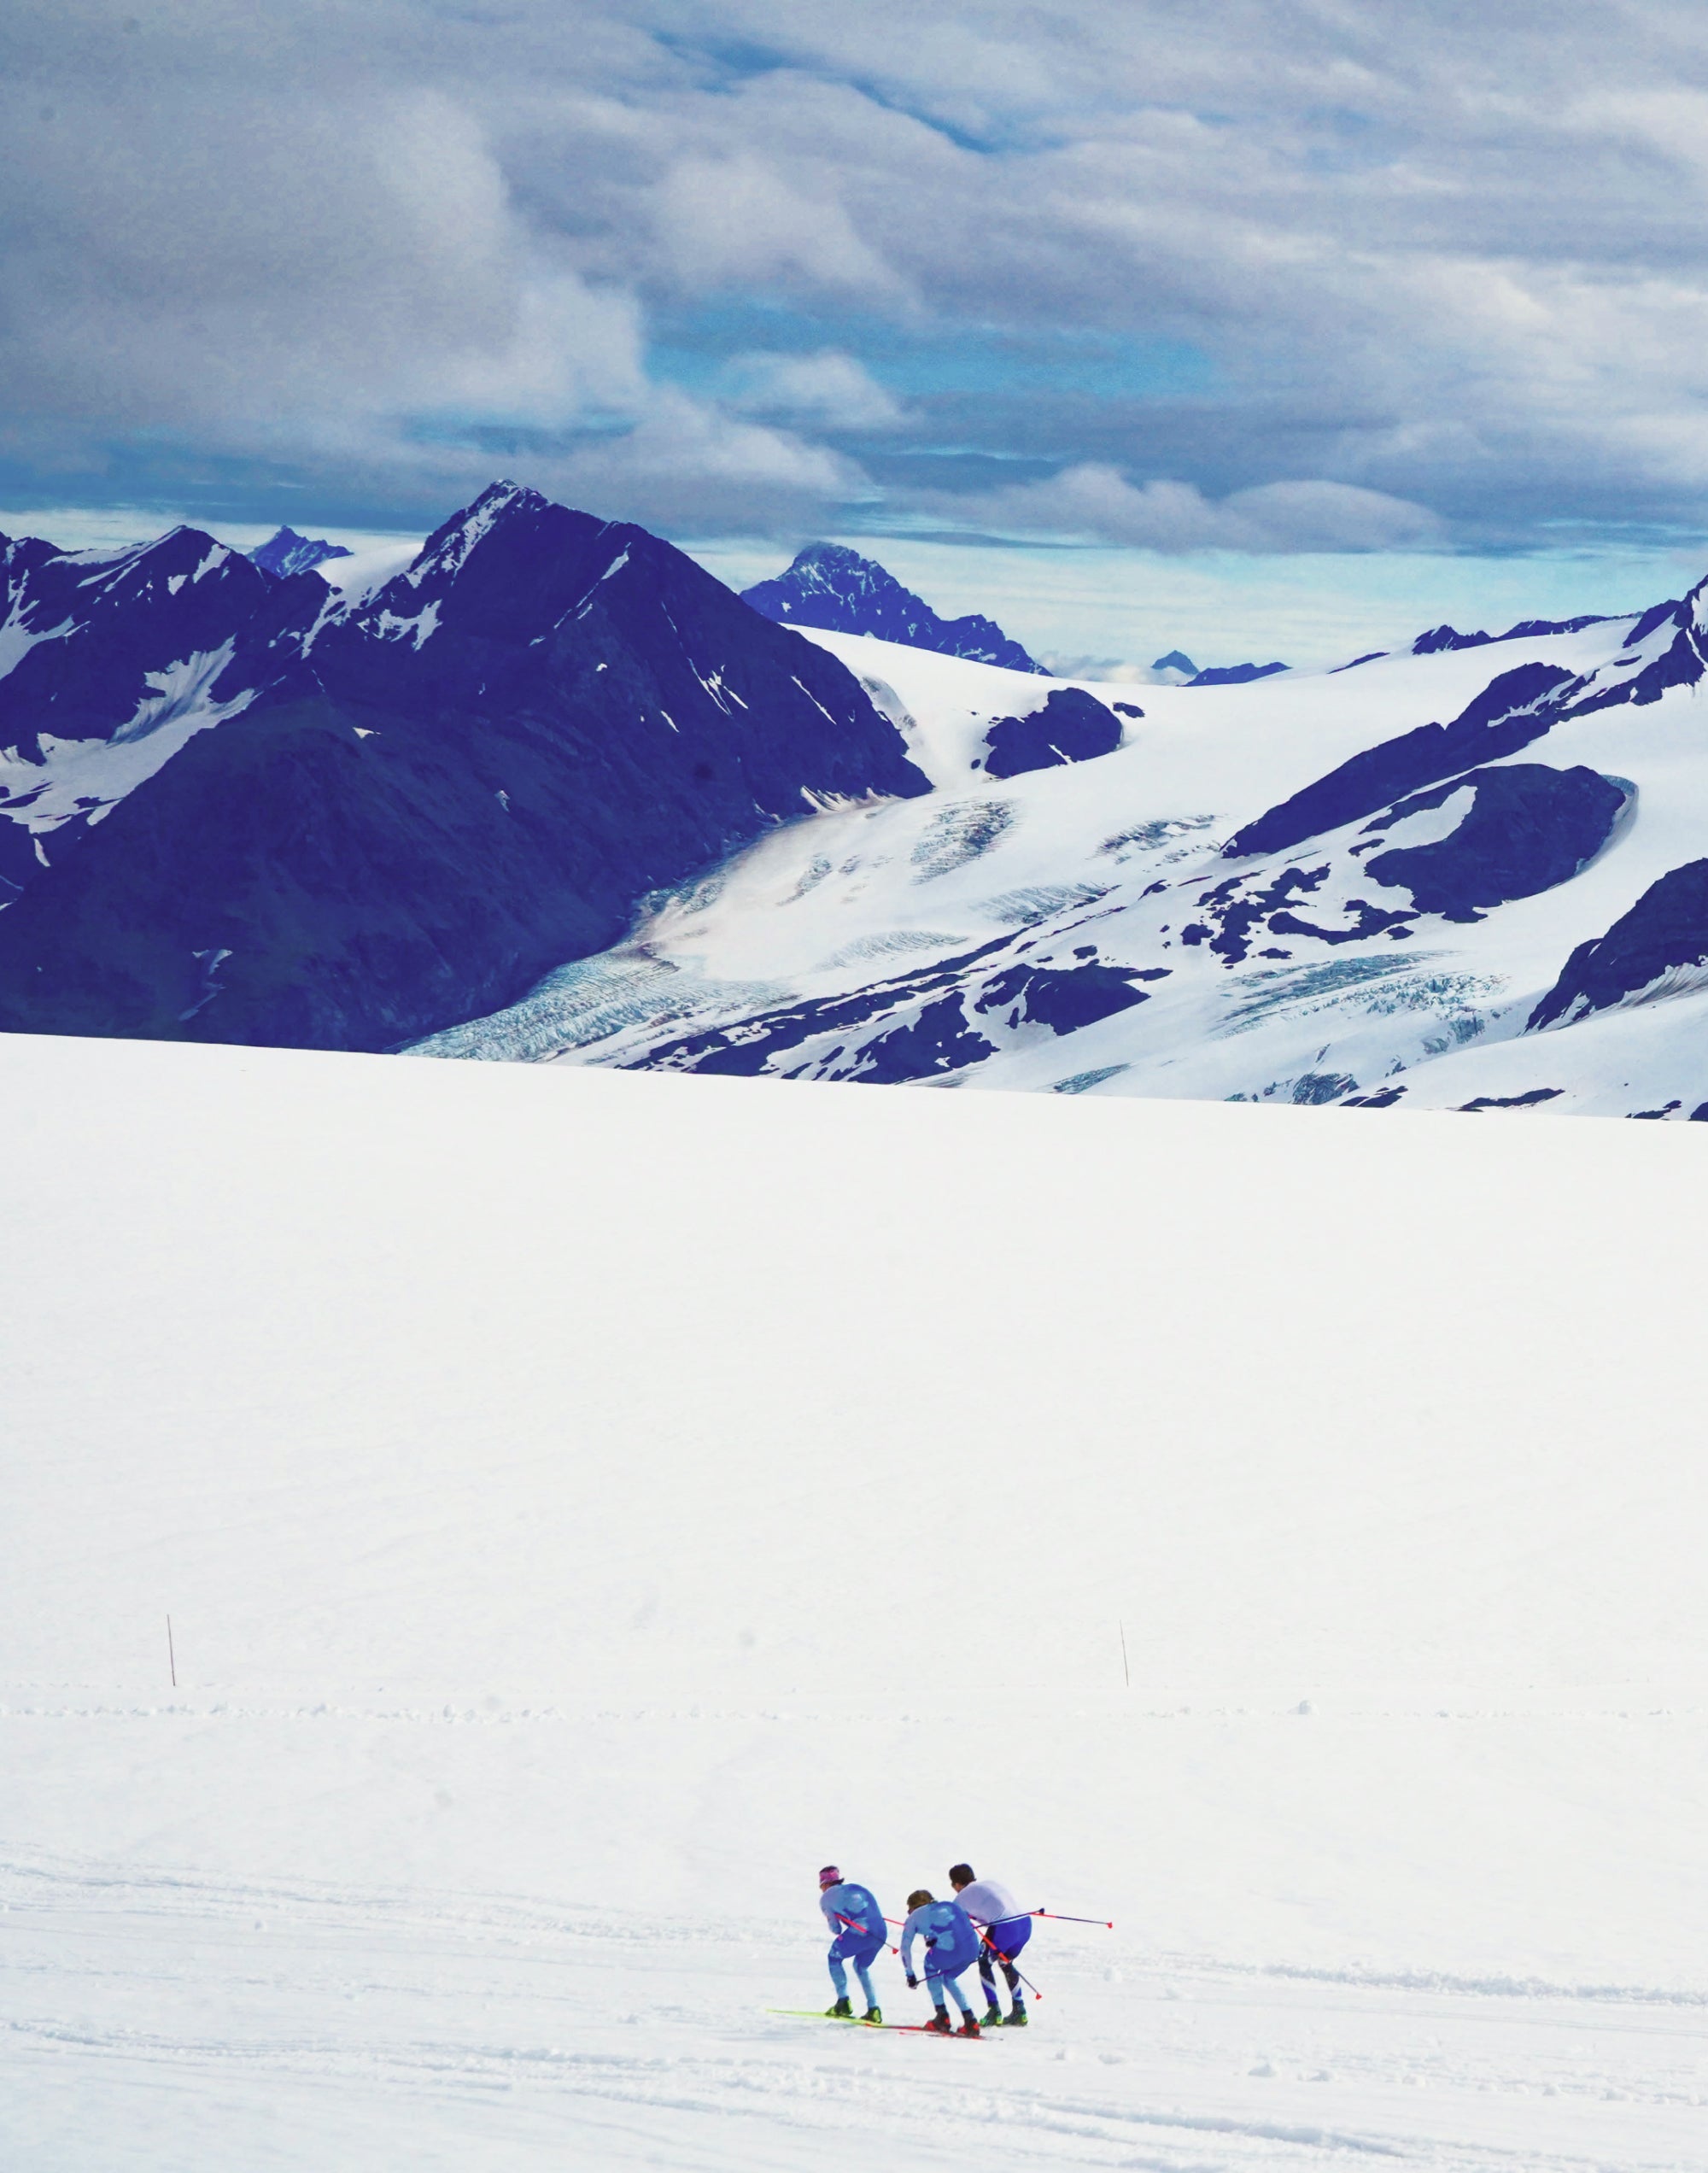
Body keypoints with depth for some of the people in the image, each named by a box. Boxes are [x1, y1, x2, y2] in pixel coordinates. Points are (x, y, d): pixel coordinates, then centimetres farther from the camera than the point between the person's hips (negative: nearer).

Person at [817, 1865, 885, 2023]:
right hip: (880, 1933, 6)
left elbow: (835, 1929, 12)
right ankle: (873, 2010, 17)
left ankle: (843, 2003, 8)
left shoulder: (827, 1897, 12)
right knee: (861, 1967, 27)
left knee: (835, 1958, 19)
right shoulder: (856, 1886, 28)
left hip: (859, 1932, -6)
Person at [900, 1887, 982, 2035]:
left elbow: (905, 1947, 25)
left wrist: (910, 1974, 33)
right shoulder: (949, 1905, 35)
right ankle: (970, 2022, 23)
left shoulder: (915, 1916, 24)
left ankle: (942, 2016, 22)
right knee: (949, 1977, 31)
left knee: (931, 1967, 29)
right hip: (973, 1947, 5)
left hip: (949, 1949, -5)